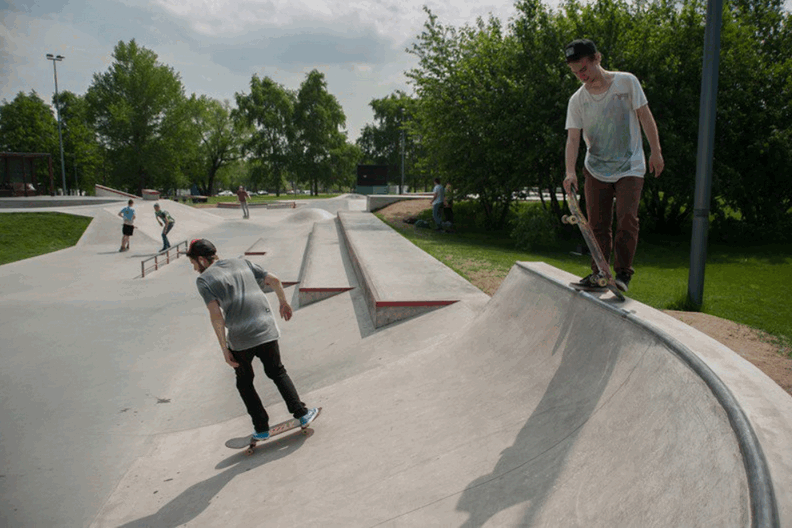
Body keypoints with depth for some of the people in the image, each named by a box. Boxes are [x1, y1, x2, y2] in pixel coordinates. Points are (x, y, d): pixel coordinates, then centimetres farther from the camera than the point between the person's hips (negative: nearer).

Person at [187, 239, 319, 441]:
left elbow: (216, 315, -12)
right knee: (277, 372, 22)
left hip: (240, 339, -3)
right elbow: (274, 280, 12)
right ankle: (301, 413, 16)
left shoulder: (204, 279, 0)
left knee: (244, 382, 18)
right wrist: (283, 302, 28)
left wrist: (224, 348, -10)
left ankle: (261, 428, 19)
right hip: (266, 330, 4)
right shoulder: (242, 263, 14)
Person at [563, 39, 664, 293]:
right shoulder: (577, 100, -3)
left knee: (627, 219, -15)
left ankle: (622, 273, -8)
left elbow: (645, 116, -1)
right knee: (597, 224, 2)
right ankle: (598, 273, 13)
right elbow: (573, 137, -9)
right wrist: (570, 172, -23)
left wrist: (656, 152, -5)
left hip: (630, 168, -2)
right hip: (595, 170, 2)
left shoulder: (627, 82, -6)